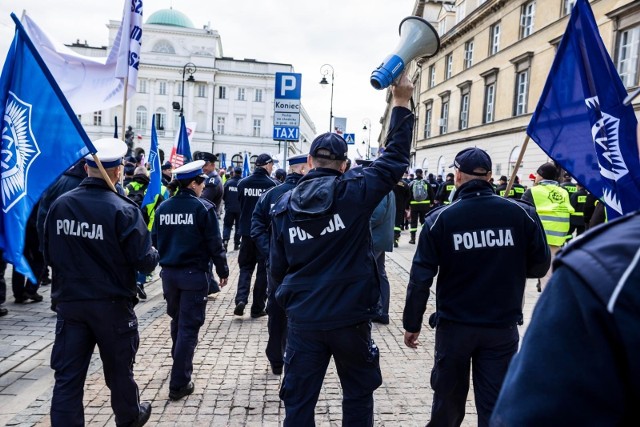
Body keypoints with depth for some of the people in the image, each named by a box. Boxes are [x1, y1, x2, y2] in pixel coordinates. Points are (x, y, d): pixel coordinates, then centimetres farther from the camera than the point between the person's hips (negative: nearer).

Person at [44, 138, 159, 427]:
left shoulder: (60, 204, -4)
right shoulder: (123, 210, -17)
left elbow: (49, 255, 6)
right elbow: (145, 262, -16)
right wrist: (153, 253, 5)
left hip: (69, 302, 3)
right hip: (112, 304, -2)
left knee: (68, 375, 9)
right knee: (118, 368, 18)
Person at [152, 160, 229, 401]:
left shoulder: (163, 208, 3)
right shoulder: (203, 208, -13)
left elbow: (155, 240, 10)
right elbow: (215, 244, -12)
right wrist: (223, 271, -1)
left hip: (169, 272, 6)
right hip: (194, 274, -6)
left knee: (177, 320, 24)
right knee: (189, 327, 1)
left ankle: (180, 365, 43)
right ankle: (179, 383, 4)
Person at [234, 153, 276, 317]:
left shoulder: (243, 183, -1)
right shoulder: (271, 184, -11)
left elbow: (239, 205, 9)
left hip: (247, 231, 3)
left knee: (245, 266, 15)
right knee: (263, 269, 8)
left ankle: (241, 299, -4)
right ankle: (257, 308, 13)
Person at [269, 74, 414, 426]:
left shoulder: (283, 206, -2)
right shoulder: (354, 192, -12)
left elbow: (277, 268, 3)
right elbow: (394, 160, -2)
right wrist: (401, 105, 6)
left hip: (302, 320, 2)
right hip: (350, 317, -2)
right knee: (358, 393, 20)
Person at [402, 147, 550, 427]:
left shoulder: (440, 218, -9)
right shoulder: (522, 213, -7)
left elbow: (421, 277, -9)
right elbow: (540, 266, 0)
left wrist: (412, 323, 1)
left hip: (454, 325, 0)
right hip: (503, 326, 0)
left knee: (448, 399, 19)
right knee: (495, 404, 11)